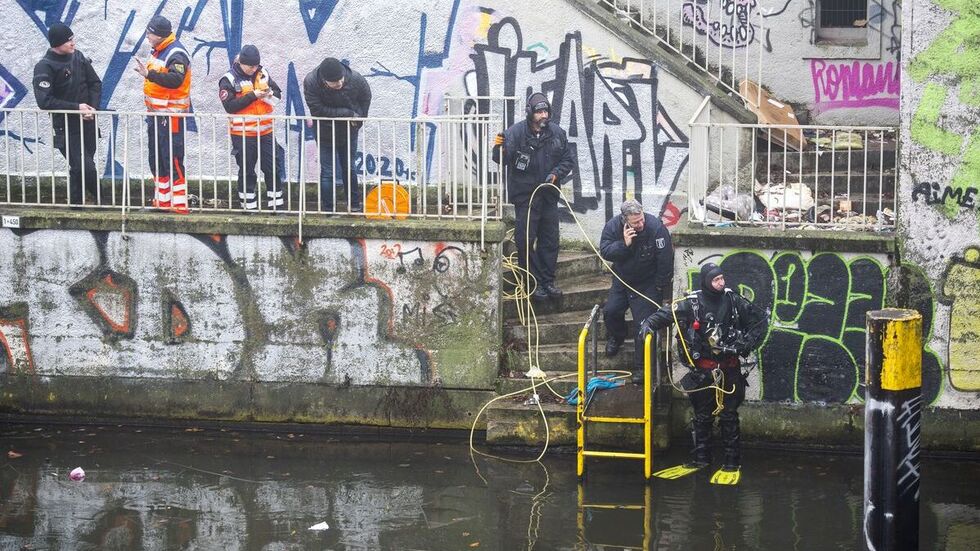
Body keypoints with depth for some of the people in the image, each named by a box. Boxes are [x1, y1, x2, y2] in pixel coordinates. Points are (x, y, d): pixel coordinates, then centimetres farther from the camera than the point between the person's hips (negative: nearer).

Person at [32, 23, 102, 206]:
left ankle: (75, 205, 23)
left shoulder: (78, 56, 4)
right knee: (85, 167, -11)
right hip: (66, 127, -6)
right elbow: (44, 101, -20)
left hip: (87, 122, 6)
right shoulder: (44, 67, -14)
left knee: (80, 168, 12)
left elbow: (95, 83, 10)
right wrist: (76, 107, -21)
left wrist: (93, 107, -7)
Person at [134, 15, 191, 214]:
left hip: (171, 114, -10)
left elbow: (175, 80, -32)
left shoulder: (177, 54, -17)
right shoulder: (158, 51, 13)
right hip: (156, 113, 10)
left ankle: (179, 204, -8)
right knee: (156, 158, 15)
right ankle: (162, 199, 25)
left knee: (172, 160, -10)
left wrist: (149, 74, -37)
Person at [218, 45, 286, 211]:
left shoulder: (262, 74, 6)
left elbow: (278, 93, 11)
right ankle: (249, 206, 14)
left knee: (273, 168, 7)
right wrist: (252, 96, -21)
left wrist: (269, 93, -12)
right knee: (247, 172, 5)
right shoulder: (229, 80, -9)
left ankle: (276, 204, 17)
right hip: (242, 134, -4)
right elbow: (230, 105, -19)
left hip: (265, 132, 5)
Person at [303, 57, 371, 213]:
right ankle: (327, 210, 10)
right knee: (328, 172, -1)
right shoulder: (310, 82, -30)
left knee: (349, 169, 15)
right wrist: (348, 114, -27)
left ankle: (354, 204, 30)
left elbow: (366, 98, -2)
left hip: (349, 132, 2)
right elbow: (318, 110, -30)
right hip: (326, 134, -2)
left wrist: (358, 119, -5)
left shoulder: (355, 79, -24)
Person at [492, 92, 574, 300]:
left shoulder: (557, 133, 1)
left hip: (548, 195, 4)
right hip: (524, 195, -4)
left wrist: (555, 174, -6)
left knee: (550, 240, 10)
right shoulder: (516, 132, -12)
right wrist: (499, 148, -38)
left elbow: (568, 160, 10)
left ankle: (548, 281, 20)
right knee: (526, 240, -3)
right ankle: (535, 282, 7)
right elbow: (502, 160, -17)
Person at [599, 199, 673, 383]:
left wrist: (660, 288, -12)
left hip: (647, 283, -4)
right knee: (610, 311, -5)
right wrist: (623, 244, -34)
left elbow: (665, 259, -19)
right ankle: (615, 337, 31)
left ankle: (640, 367, -2)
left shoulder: (656, 227, -26)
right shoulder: (613, 226, -15)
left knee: (644, 323, -10)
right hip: (622, 279, 4)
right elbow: (604, 252, -18)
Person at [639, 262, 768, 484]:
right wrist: (649, 324, -29)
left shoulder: (733, 301, -2)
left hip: (729, 369, 0)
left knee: (729, 416, 4)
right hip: (703, 370, 0)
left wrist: (748, 342, -3)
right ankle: (699, 459, 19)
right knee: (702, 416, 9)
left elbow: (761, 319, 7)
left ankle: (732, 464, 10)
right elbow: (667, 312, -10)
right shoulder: (693, 303, -7)